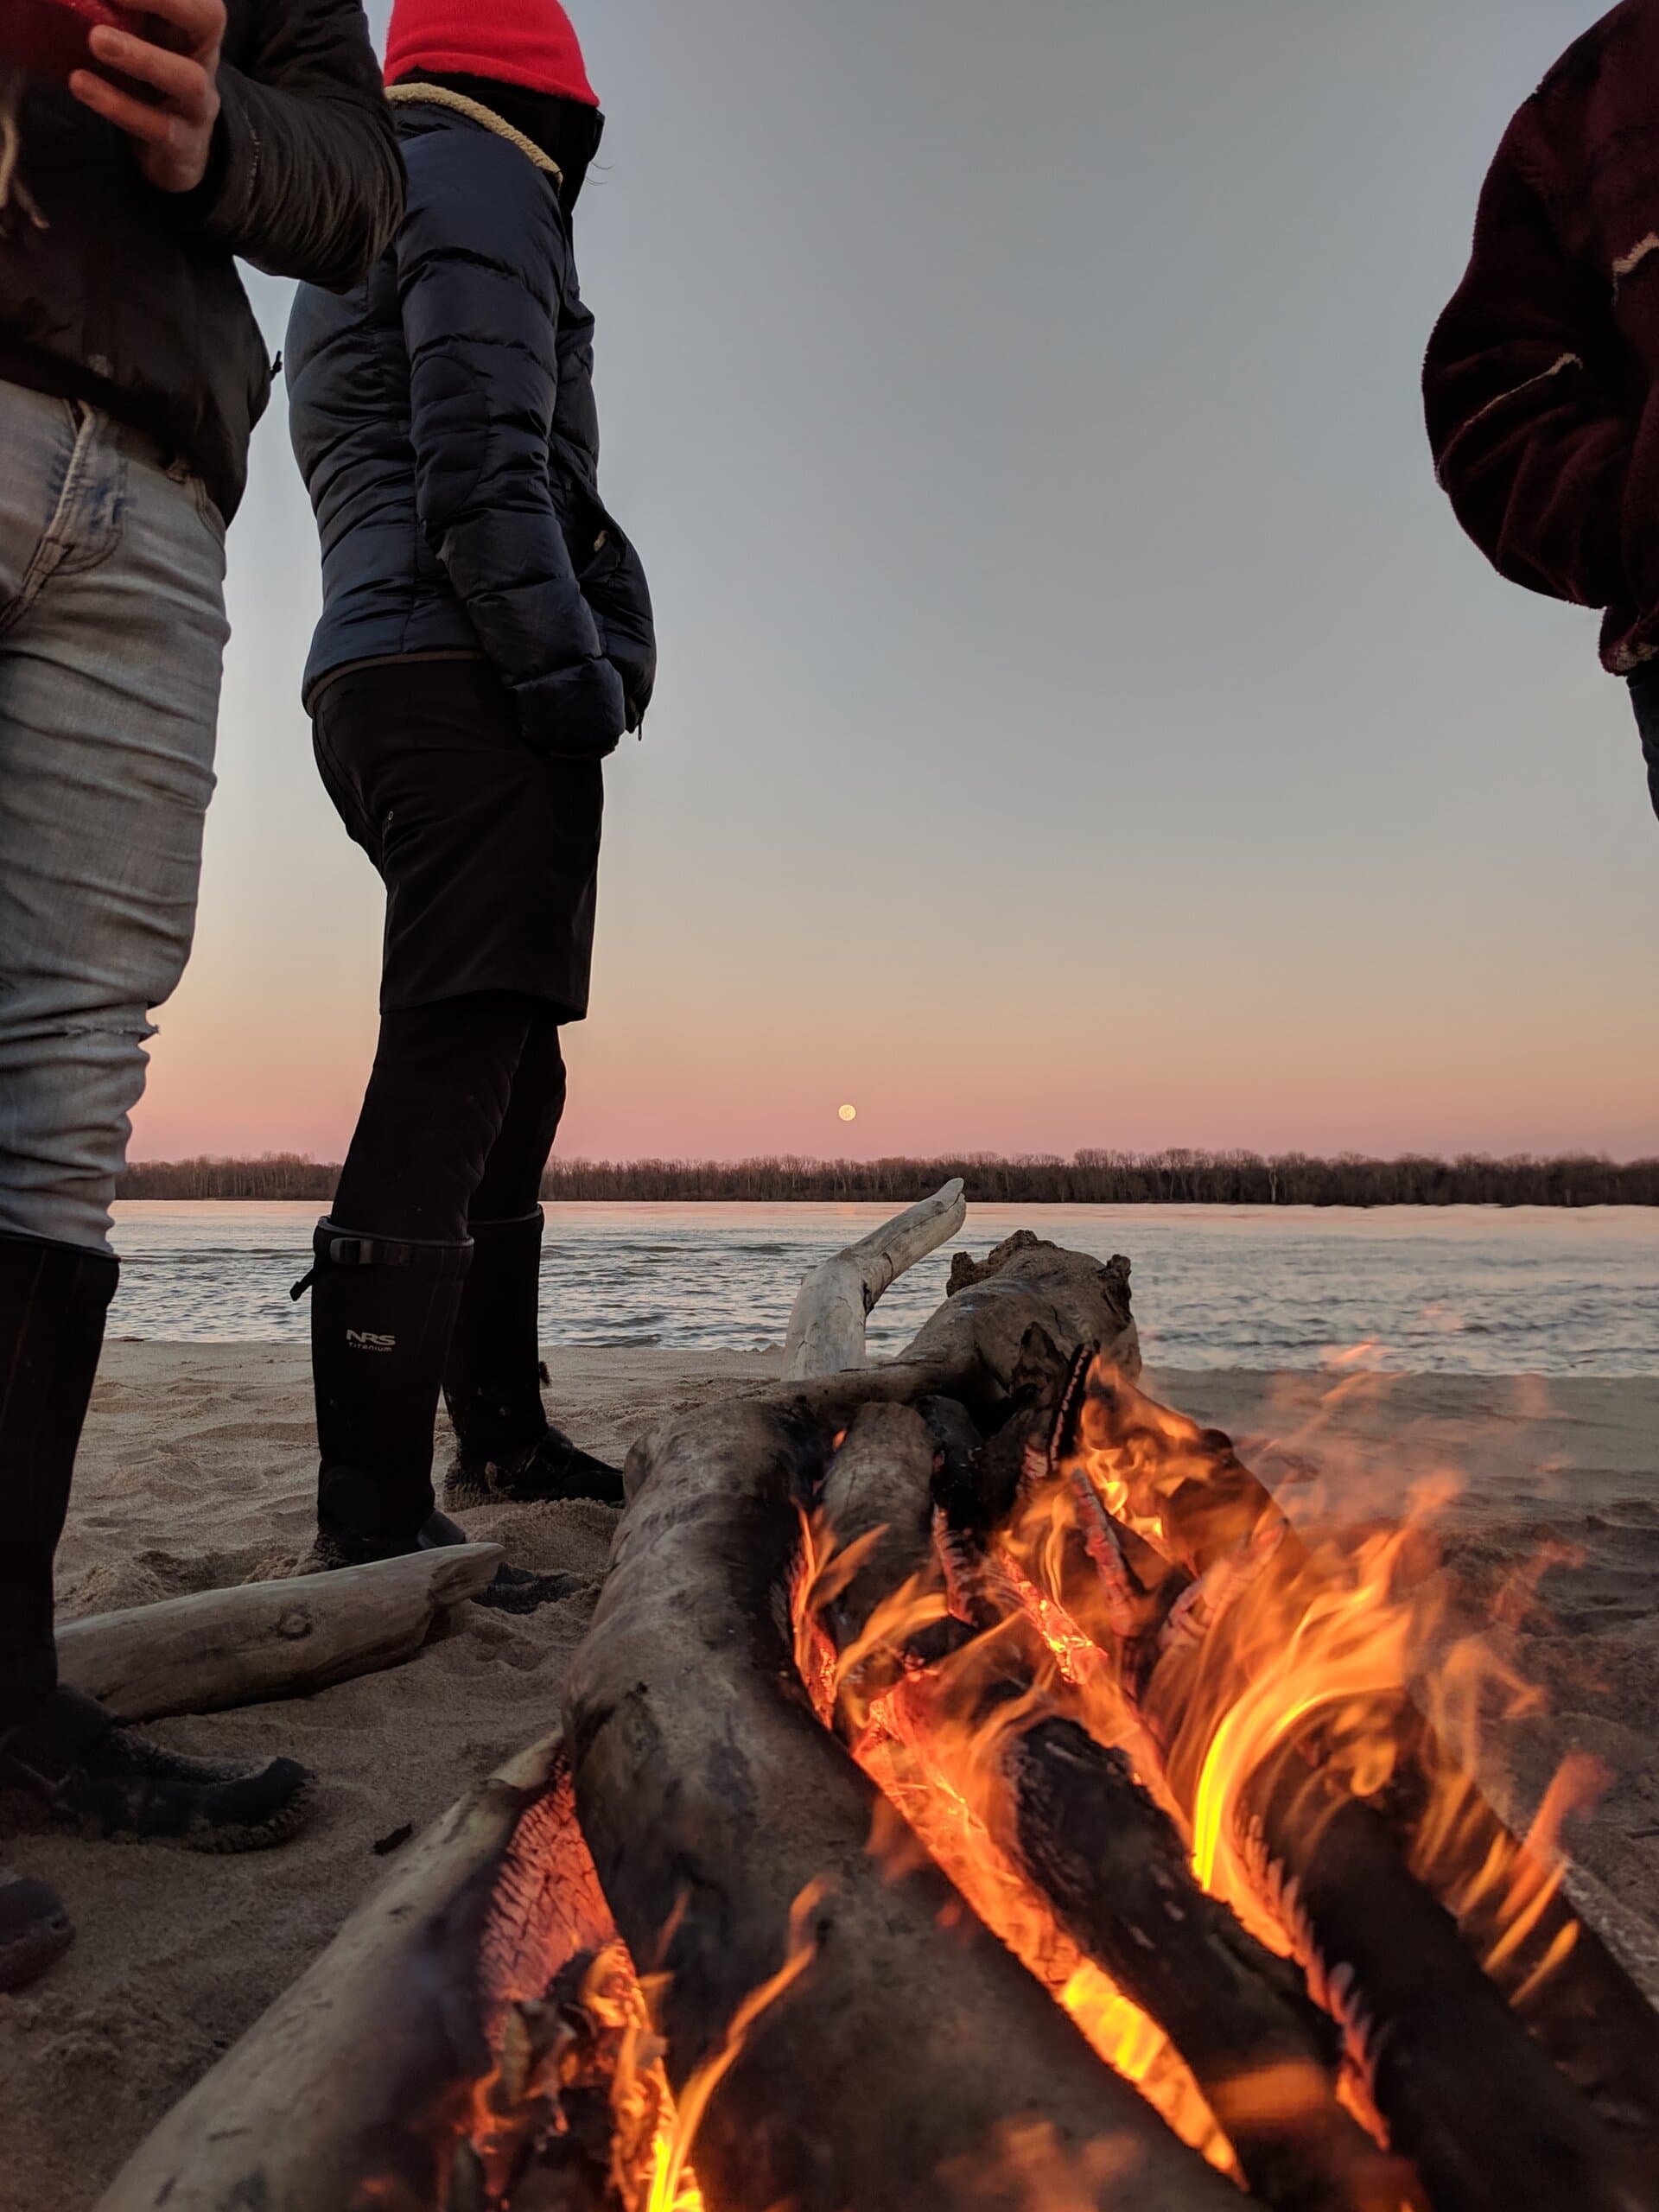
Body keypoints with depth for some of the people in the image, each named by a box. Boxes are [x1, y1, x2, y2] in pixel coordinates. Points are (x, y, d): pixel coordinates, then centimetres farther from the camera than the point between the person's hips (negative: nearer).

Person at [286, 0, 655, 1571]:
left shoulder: (349, 235, 34)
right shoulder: (482, 185, 4)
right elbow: (486, 463, -13)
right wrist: (570, 666, -17)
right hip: (468, 683, -10)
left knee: (507, 1081, 12)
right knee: (449, 1081, -17)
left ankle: (502, 1430, 22)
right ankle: (376, 1519, -16)